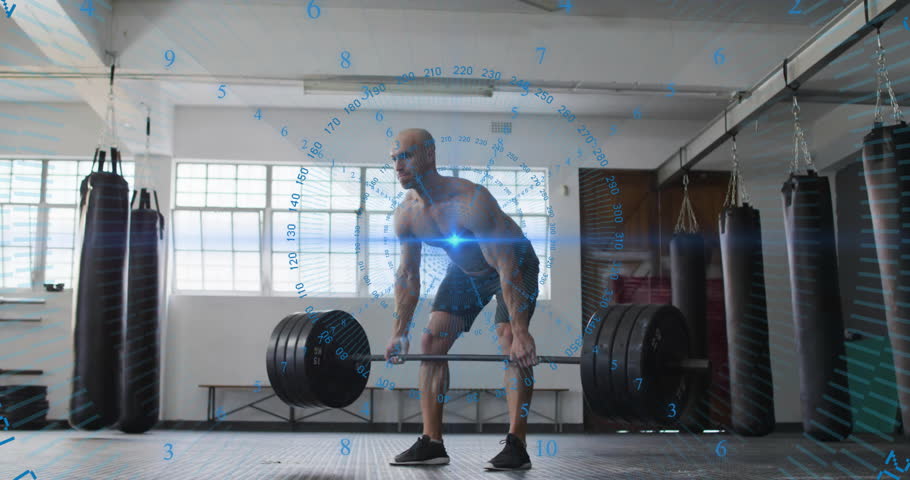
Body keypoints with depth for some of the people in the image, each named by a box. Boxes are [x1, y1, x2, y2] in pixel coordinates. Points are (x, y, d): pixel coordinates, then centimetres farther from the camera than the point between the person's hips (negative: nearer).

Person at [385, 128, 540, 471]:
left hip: (515, 264, -6)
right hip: (467, 269, 6)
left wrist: (521, 331, -40)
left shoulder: (470, 201, -37)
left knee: (511, 342, -23)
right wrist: (400, 332, -4)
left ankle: (516, 445, -16)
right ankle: (432, 444, 1)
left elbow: (506, 268, -37)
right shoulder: (405, 215, -16)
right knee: (432, 341, -4)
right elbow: (407, 275, -5)